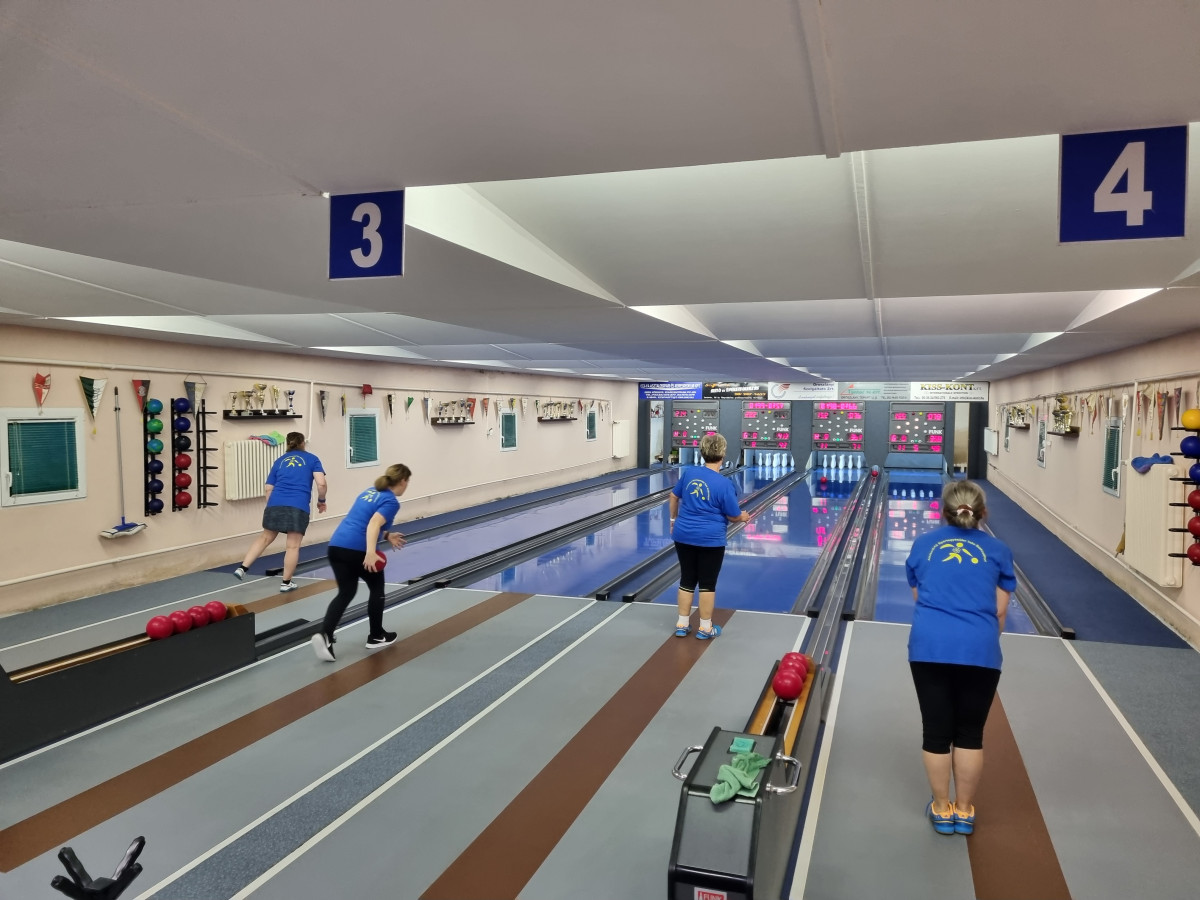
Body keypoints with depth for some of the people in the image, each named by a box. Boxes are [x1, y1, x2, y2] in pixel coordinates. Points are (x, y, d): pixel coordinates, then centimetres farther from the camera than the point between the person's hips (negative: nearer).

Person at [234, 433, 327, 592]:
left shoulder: (279, 461, 21)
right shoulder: (311, 459, 12)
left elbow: (268, 488, 18)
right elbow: (321, 484, -1)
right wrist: (321, 500, 15)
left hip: (275, 504, 4)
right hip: (298, 507, -4)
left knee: (265, 538, 19)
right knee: (293, 546, 3)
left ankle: (242, 568, 14)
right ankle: (286, 583, 8)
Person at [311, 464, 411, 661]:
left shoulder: (370, 491, 20)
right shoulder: (391, 501, -4)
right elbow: (373, 524, -20)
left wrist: (387, 536, 30)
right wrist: (370, 553, -30)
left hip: (336, 546, 7)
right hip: (358, 550, -7)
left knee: (345, 593, 12)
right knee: (377, 589, 16)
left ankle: (324, 635, -8)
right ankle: (376, 636, 26)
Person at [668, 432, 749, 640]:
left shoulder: (689, 473, -2)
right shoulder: (724, 484, -15)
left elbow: (674, 497, 11)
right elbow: (733, 516, -7)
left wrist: (674, 519, 27)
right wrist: (744, 517, 15)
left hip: (684, 535, 4)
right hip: (710, 539, -4)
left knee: (687, 580, 13)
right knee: (707, 583, 7)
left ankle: (682, 624, 20)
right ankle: (705, 628, 16)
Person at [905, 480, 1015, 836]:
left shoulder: (922, 545, 13)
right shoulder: (997, 550, 10)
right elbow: (1000, 611, 9)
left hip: (929, 647, 1)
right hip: (979, 651, 0)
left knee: (936, 731, 10)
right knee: (970, 732, 13)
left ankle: (942, 810, 23)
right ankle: (964, 810, 24)